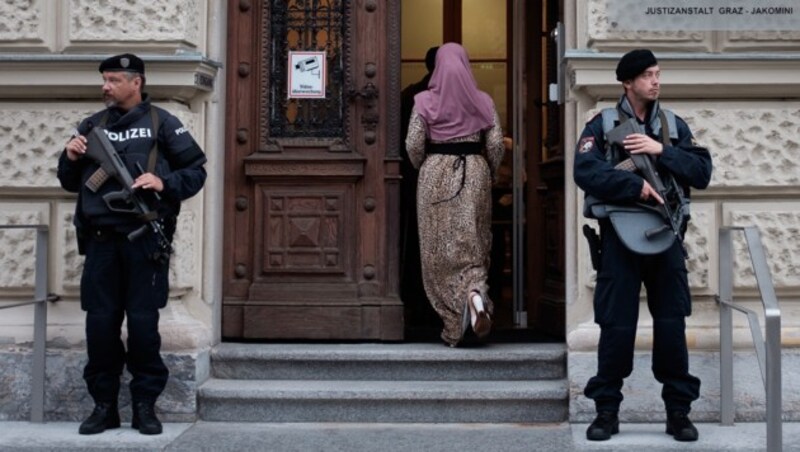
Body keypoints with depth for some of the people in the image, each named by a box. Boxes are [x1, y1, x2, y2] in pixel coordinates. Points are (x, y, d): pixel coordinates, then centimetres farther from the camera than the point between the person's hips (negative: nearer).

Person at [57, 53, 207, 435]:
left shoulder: (161, 123, 5)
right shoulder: (91, 125, 15)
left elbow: (195, 171, 3)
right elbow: (71, 183, 19)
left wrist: (164, 183, -13)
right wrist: (70, 159, -1)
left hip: (145, 239, -3)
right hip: (101, 240, 3)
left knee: (143, 322, -1)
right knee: (100, 322, 3)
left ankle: (145, 404, 11)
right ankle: (104, 405, 15)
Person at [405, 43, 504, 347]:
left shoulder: (425, 101, -2)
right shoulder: (482, 101, 2)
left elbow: (413, 145, -6)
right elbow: (496, 144, -2)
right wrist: (488, 173, 14)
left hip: (435, 175, -1)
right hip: (474, 173, 1)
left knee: (439, 250, 6)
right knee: (472, 243, 9)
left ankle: (453, 327, 7)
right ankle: (475, 292, -22)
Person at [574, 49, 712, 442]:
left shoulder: (674, 125, 11)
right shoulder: (602, 125, 1)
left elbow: (702, 172, -1)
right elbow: (585, 171, -15)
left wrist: (661, 151, -13)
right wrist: (637, 186, -21)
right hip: (619, 237, -2)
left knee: (672, 326, 3)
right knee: (616, 328, 1)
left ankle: (678, 411, 14)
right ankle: (607, 411, 15)